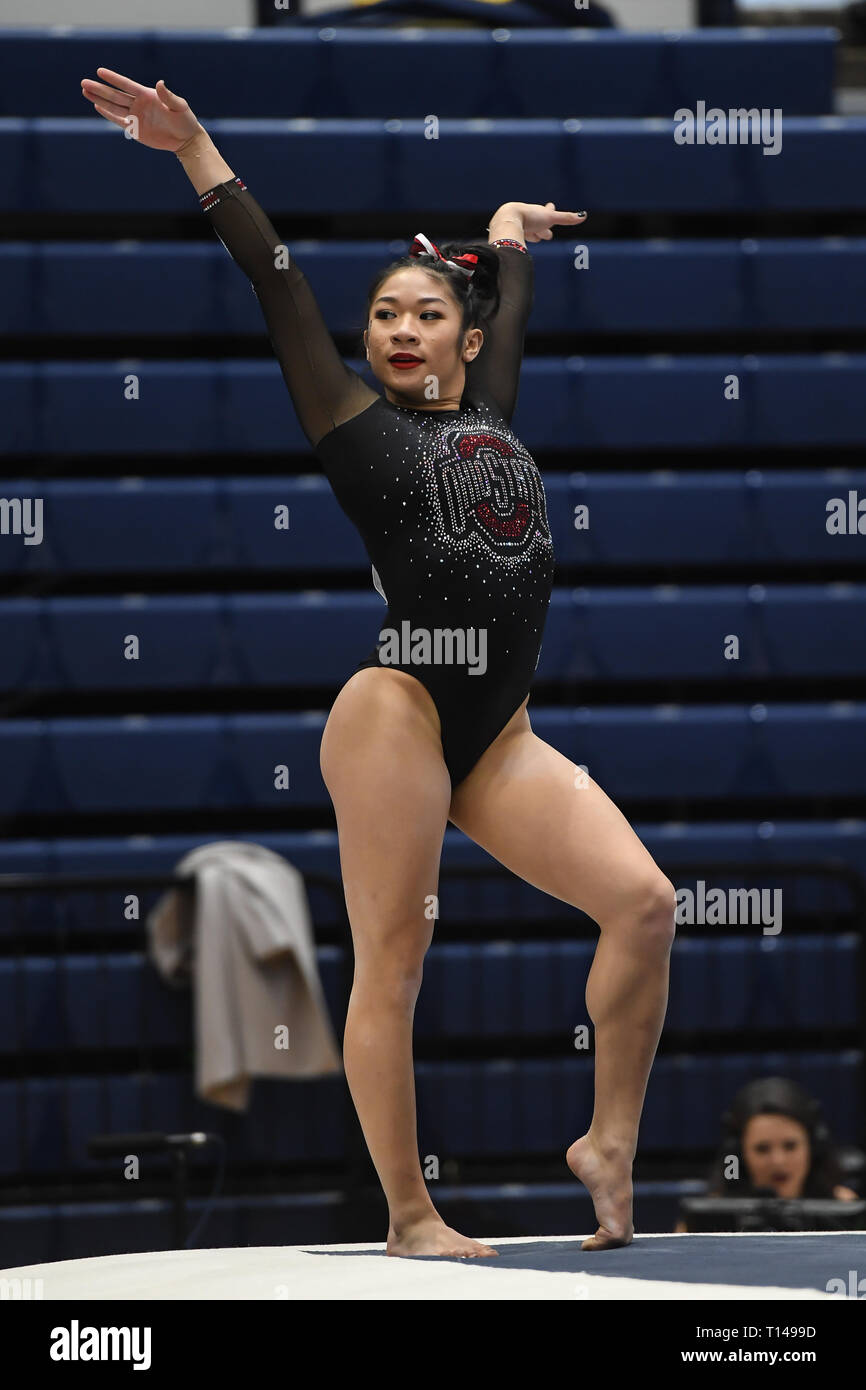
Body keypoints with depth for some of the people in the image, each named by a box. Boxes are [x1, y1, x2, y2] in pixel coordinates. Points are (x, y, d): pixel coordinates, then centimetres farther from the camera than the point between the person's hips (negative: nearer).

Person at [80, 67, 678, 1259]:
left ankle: (610, 1143, 1)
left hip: (499, 736, 5)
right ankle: (409, 1217, -1)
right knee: (391, 963, -5)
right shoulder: (358, 420, 7)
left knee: (642, 901, -10)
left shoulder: (490, 407, 19)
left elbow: (511, 295, 35)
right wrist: (197, 152, 5)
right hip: (399, 710, -5)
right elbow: (281, 286, 6)